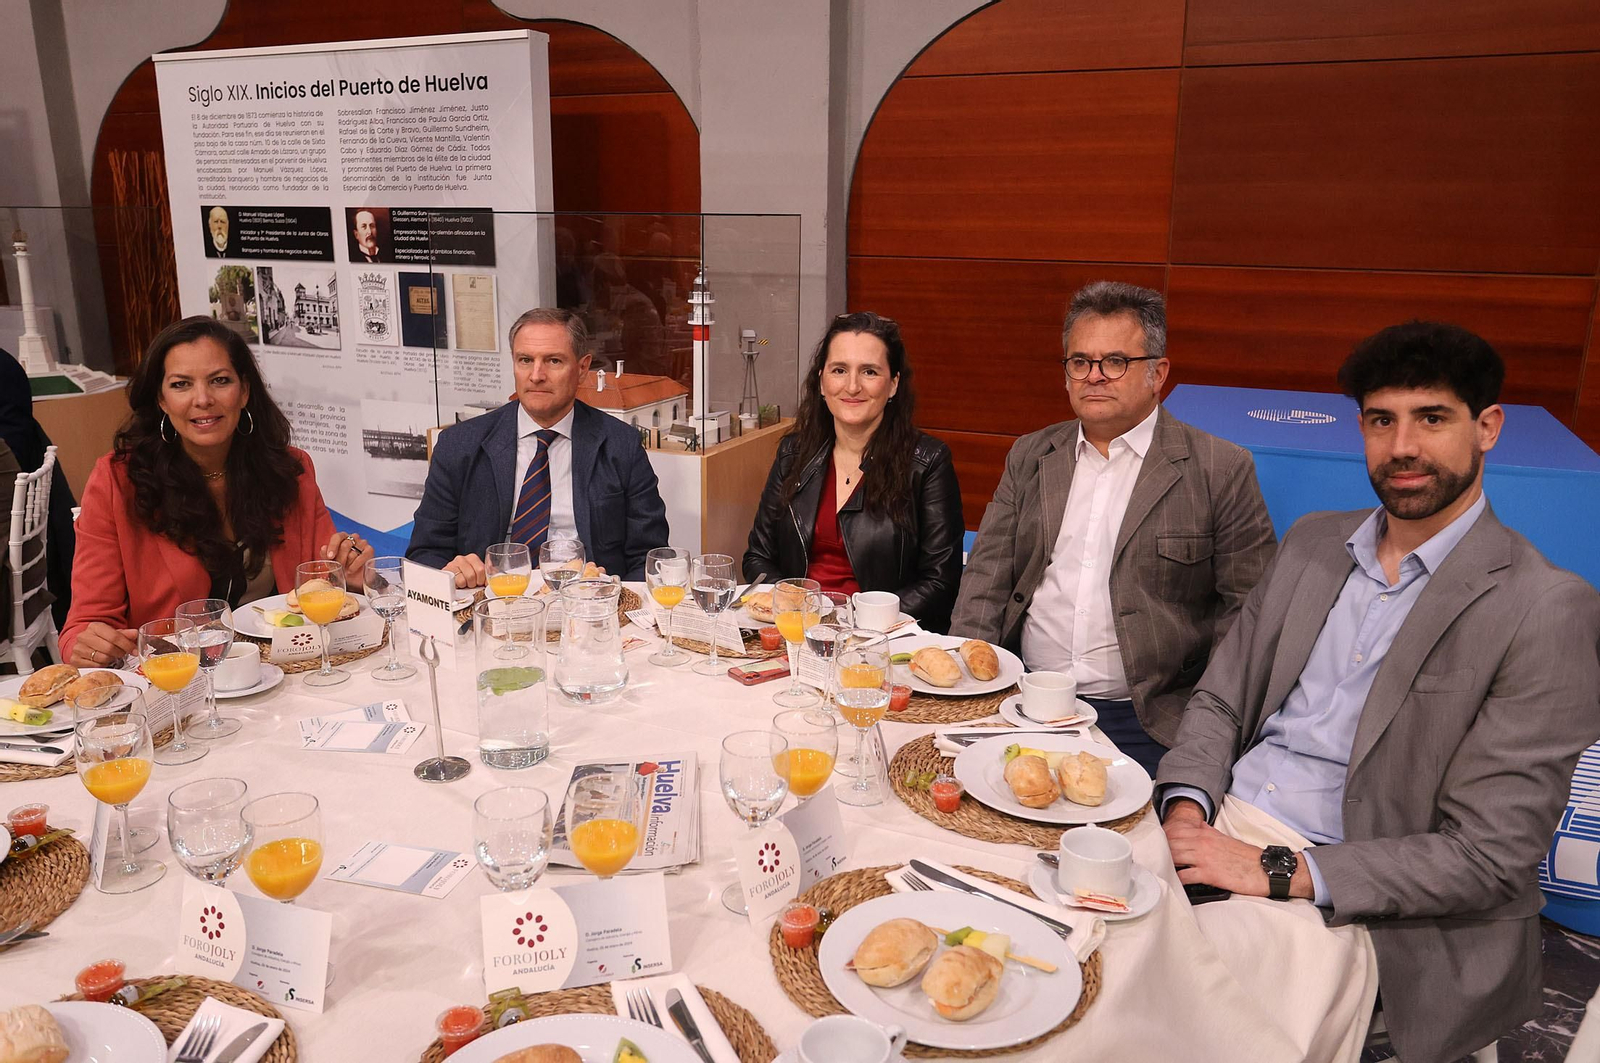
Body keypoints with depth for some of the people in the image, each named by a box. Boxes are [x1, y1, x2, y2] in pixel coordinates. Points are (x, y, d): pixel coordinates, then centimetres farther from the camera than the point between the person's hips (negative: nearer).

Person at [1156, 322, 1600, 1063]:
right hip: (1215, 829, 5)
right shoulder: (1312, 542, 11)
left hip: (1344, 896, -4)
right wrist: (1187, 807, -9)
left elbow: (1491, 855, -12)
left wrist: (1279, 872, -19)